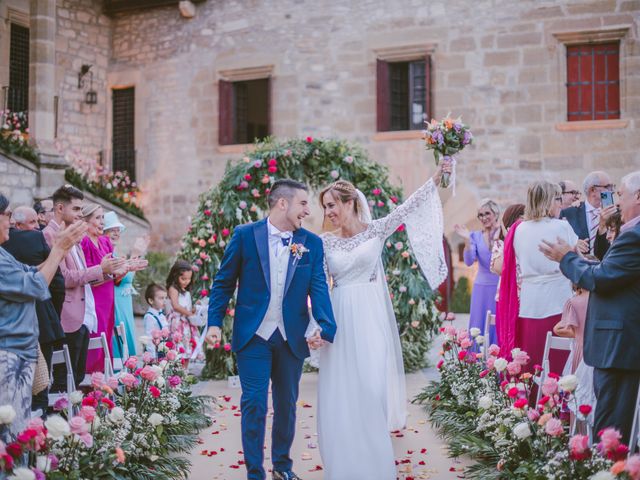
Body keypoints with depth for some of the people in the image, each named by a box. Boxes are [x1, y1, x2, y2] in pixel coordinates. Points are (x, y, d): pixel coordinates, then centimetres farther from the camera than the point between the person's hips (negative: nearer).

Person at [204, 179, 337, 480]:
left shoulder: (312, 243, 2)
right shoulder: (245, 235, -4)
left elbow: (318, 288, -7)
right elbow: (223, 282, 1)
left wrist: (326, 327, -22)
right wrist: (215, 322, -7)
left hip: (292, 339, 3)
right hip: (253, 336, -3)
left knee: (286, 405, 15)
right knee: (254, 405, -2)